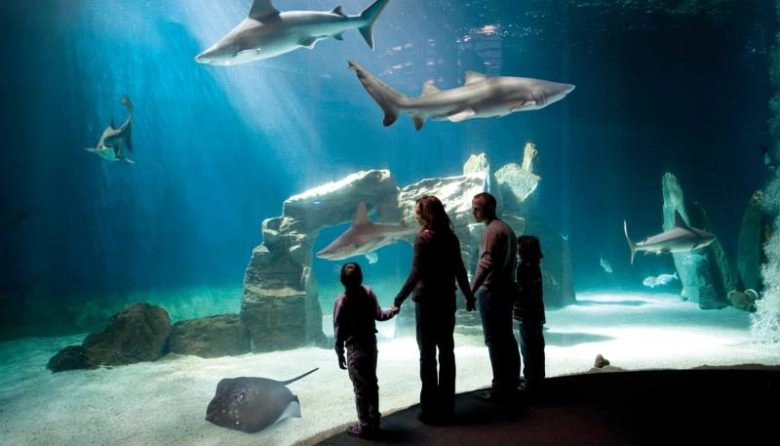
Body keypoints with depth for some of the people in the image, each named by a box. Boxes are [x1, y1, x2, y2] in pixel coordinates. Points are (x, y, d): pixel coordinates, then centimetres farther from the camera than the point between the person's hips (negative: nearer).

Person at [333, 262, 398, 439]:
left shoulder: (341, 301, -14)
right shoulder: (369, 293, -4)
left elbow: (339, 332, -11)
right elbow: (379, 316, 3)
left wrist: (340, 354, -2)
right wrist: (394, 310, 22)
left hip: (355, 349, -5)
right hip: (371, 344, 5)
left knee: (360, 388, 2)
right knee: (372, 384, 16)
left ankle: (365, 426, 9)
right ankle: (374, 421, 25)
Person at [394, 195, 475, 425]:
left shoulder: (423, 238, -12)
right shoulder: (451, 237, 6)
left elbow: (416, 273, -19)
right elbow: (459, 270, 10)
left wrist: (399, 299, -17)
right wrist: (468, 296, 20)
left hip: (427, 301, -6)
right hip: (447, 300, 6)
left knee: (427, 353, 1)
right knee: (446, 351, 11)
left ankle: (431, 408, 4)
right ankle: (446, 406, 18)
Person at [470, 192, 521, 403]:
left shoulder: (492, 231, -14)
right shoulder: (507, 228, 15)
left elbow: (485, 264, -23)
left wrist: (471, 290, -23)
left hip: (491, 292, -9)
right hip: (506, 290, 9)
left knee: (495, 341, -5)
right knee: (507, 338, 14)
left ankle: (500, 390, -1)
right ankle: (511, 384, 21)